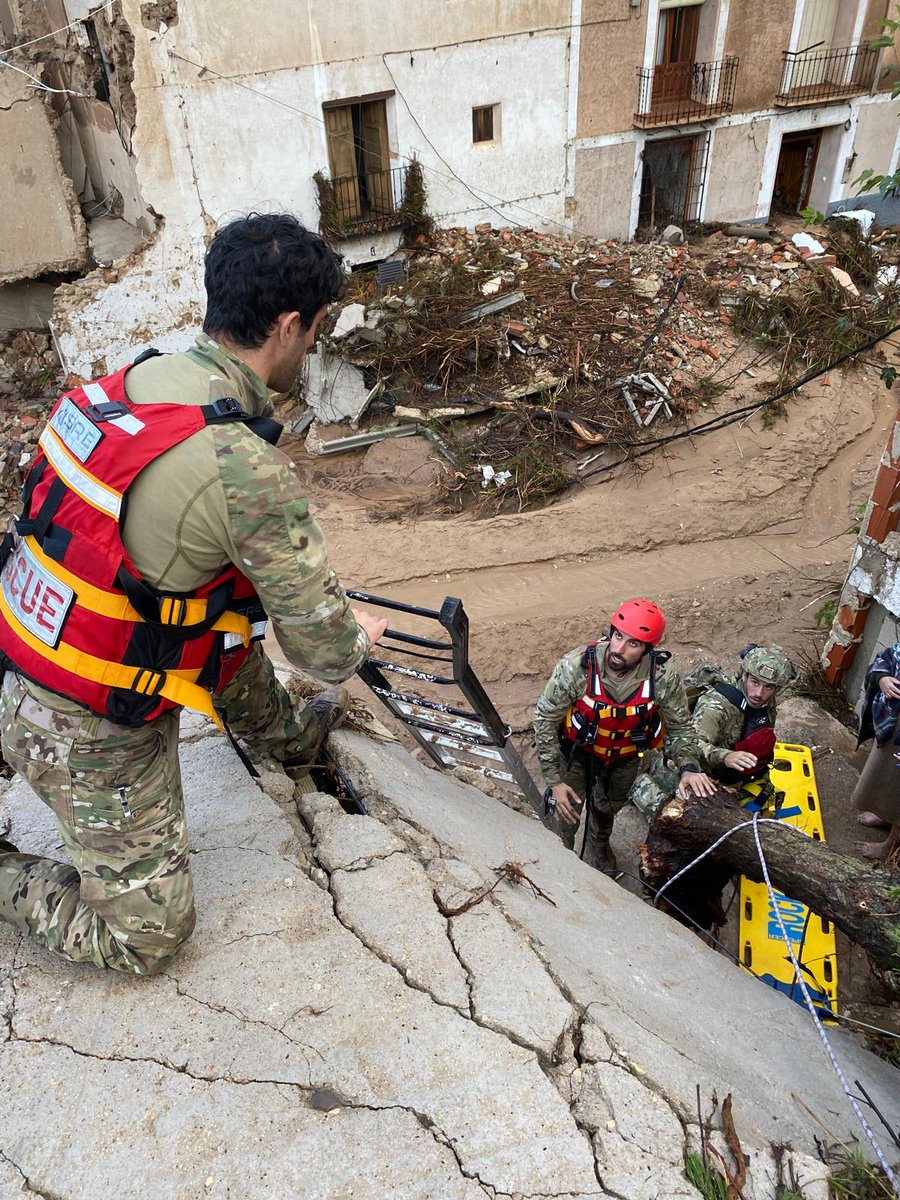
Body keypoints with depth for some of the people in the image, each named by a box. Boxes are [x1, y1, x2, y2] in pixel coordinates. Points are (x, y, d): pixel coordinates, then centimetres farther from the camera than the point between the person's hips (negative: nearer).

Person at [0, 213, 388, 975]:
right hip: (94, 739, -8)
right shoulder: (245, 468, -31)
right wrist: (359, 633, 4)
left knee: (237, 610, 27)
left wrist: (308, 582, 22)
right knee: (148, 934, 9)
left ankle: (288, 735, 50)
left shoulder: (136, 379, -5)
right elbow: (324, 647, -21)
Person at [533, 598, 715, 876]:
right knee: (563, 818, 4)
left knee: (606, 810, 27)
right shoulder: (576, 666, -35)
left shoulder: (663, 674, -30)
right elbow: (545, 721, -23)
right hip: (576, 751, -2)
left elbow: (680, 726, -11)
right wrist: (554, 781, -21)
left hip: (625, 757, 3)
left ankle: (597, 853, 60)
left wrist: (689, 767, -27)